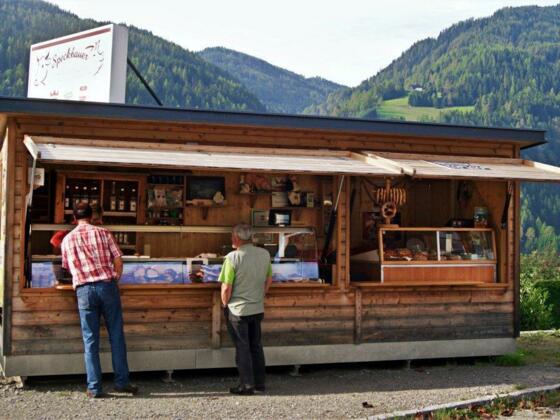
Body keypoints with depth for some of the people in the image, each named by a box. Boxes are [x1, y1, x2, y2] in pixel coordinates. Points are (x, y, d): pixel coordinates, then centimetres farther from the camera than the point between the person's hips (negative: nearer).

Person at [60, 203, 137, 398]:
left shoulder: (67, 239, 12)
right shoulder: (103, 233, 7)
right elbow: (118, 259, 2)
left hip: (84, 290, 1)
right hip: (107, 285, -1)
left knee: (90, 340, 4)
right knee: (116, 336, 6)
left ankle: (94, 387, 4)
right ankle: (122, 381, 8)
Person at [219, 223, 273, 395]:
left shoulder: (232, 257, -18)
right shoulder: (265, 254, -1)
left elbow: (226, 287, -17)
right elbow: (269, 280, 10)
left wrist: (225, 304, -1)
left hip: (238, 309, -5)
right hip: (258, 308, 5)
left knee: (242, 347, 4)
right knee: (256, 345, 16)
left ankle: (247, 385, 9)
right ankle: (259, 382, 22)